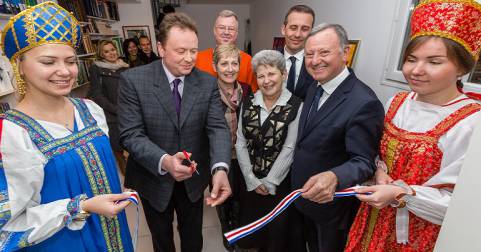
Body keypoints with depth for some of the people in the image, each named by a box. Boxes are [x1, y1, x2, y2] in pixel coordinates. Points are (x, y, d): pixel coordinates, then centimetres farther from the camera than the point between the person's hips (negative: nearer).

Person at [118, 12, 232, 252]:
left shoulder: (208, 83, -9)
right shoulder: (133, 80, -16)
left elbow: (218, 127, -17)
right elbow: (131, 134, -19)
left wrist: (220, 169, -36)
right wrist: (164, 161, -37)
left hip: (193, 178, 2)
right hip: (153, 178, -1)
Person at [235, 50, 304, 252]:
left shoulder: (296, 106, -12)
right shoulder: (248, 103, -1)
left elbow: (289, 149, -13)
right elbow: (241, 144, -2)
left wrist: (269, 183, -11)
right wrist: (252, 180, -7)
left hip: (281, 182, -3)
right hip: (250, 181, 3)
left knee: (277, 235, 15)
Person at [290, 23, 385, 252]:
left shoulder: (364, 103, -28)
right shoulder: (314, 89, -1)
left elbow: (363, 162, -27)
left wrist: (334, 178, -46)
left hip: (333, 203, -7)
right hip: (305, 197, 7)